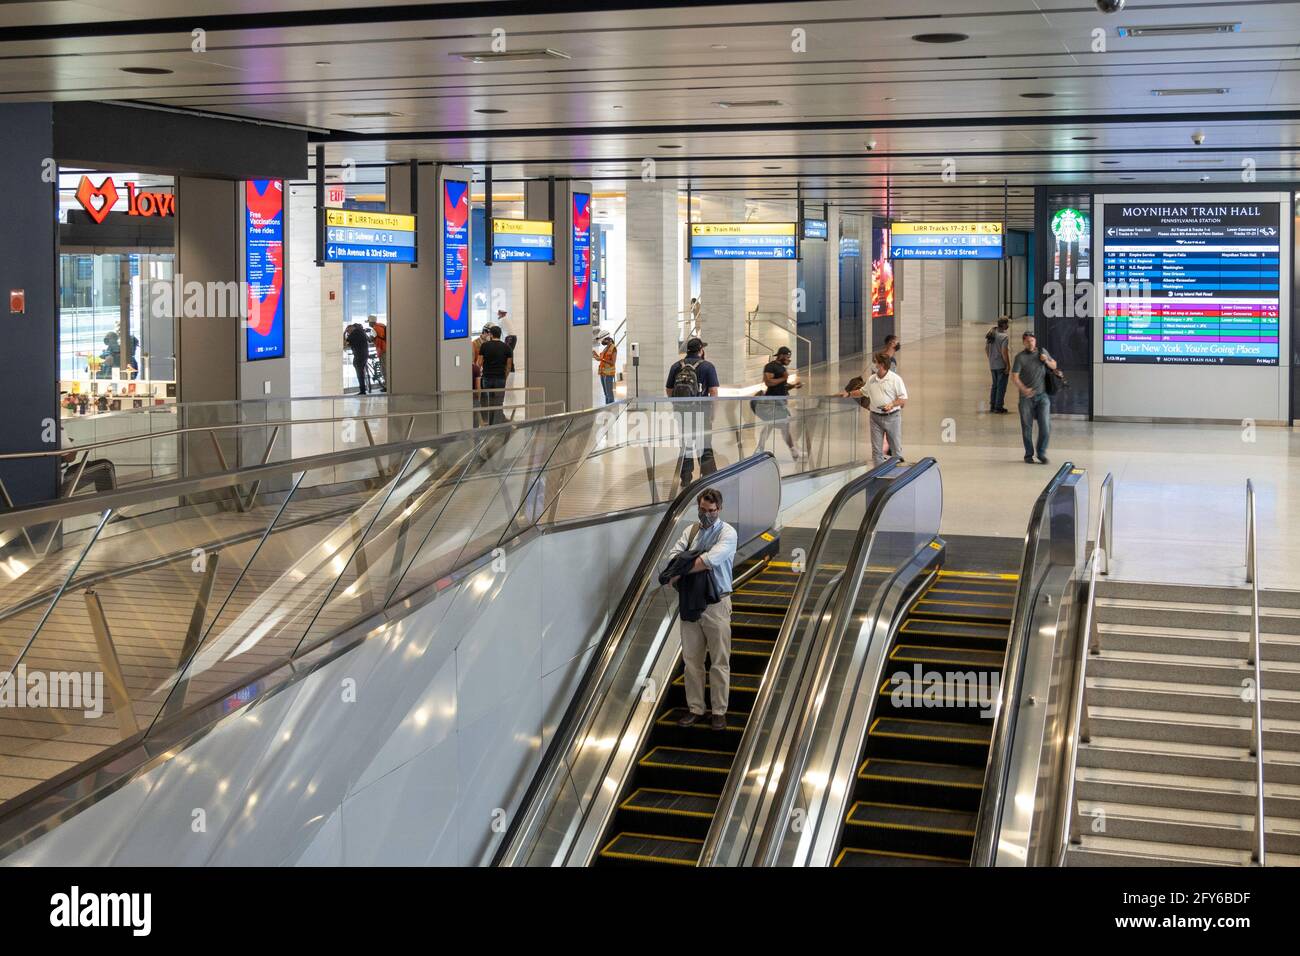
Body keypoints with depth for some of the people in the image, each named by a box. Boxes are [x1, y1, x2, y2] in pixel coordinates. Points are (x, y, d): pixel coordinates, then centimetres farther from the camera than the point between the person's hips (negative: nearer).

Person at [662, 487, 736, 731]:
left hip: (716, 604, -4)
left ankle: (719, 711, 10)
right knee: (691, 660, 9)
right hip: (691, 603, 4)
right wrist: (696, 564, -21)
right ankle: (694, 708, 18)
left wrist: (682, 569, -15)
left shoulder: (727, 533, -6)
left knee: (719, 662, 2)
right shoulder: (691, 531, 10)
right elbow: (674, 555, -3)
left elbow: (710, 560, -21)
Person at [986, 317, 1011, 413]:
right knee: (1001, 386, 2)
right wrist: (1008, 365, -14)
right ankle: (998, 407, 6)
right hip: (1002, 365, -7)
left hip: (992, 365, 8)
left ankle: (992, 406, 24)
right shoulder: (1005, 337, -19)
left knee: (995, 385, 19)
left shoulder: (991, 333, 4)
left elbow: (986, 348, 11)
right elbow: (1004, 352, -23)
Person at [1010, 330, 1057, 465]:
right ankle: (1028, 455, 18)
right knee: (1027, 427, 3)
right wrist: (1023, 389, -27)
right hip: (1026, 397, -2)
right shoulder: (1020, 357, -4)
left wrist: (1047, 361, -3)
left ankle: (1041, 452, 10)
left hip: (1042, 395, 2)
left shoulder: (1042, 352, 8)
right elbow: (1014, 377, -10)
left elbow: (1054, 365, 20)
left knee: (1045, 426, -7)